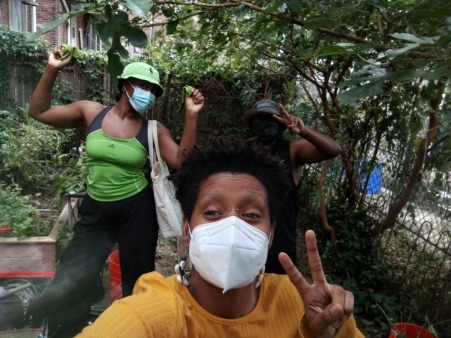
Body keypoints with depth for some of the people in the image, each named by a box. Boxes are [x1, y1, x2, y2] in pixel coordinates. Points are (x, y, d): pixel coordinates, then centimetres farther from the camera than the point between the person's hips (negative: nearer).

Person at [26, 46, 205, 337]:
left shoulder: (153, 129, -6)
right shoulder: (91, 112, -3)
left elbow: (182, 160, -14)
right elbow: (39, 112, 2)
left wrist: (191, 116, -21)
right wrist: (52, 69, -8)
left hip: (137, 211, -1)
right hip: (95, 210, 2)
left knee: (137, 280, 15)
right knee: (70, 280, 11)